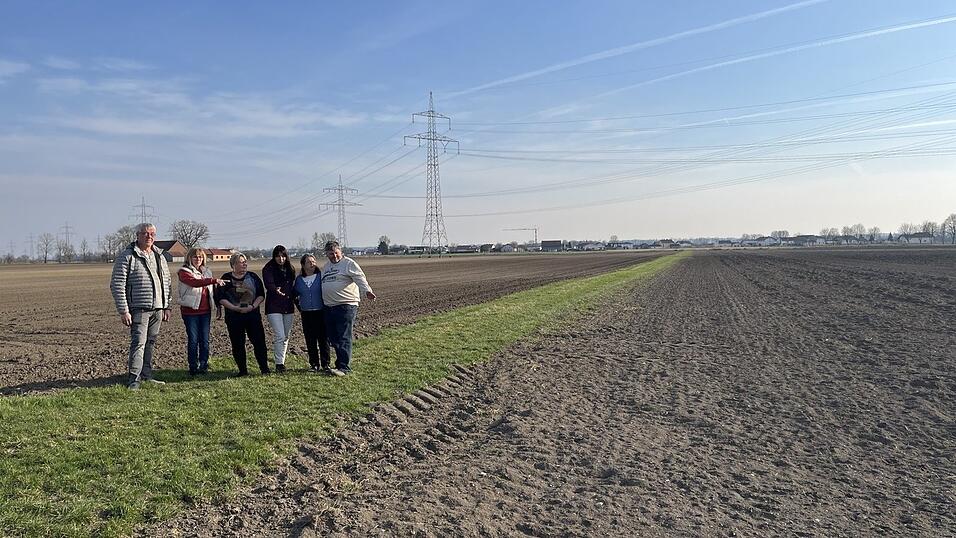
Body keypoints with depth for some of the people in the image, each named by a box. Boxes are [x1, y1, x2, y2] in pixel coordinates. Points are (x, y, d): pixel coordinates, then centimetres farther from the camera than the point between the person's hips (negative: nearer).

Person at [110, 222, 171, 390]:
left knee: (150, 343, 11)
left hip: (157, 309, 6)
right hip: (138, 309, -6)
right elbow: (116, 285, -9)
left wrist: (166, 307, 15)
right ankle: (134, 378, -8)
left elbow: (166, 283, 21)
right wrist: (123, 311, -14)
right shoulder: (127, 256, -5)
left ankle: (147, 375, 20)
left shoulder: (160, 256, 15)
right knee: (138, 342, -12)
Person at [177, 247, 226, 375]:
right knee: (193, 339, -2)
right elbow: (195, 282, -24)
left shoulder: (207, 272, 16)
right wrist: (214, 281, -36)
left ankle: (203, 365, 10)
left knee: (205, 340, 2)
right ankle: (193, 367, 6)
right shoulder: (184, 272, -4)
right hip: (190, 311, -5)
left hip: (205, 311, 5)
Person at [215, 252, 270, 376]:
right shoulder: (226, 278, 2)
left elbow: (261, 295, 6)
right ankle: (242, 370, 13)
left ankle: (264, 367, 4)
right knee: (237, 344, 3)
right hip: (233, 317, -1)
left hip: (253, 314, 1)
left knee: (259, 341, -3)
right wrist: (235, 308, -13)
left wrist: (253, 306, -10)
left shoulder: (253, 277, 7)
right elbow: (220, 298, -3)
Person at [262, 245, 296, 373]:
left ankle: (281, 362, 21)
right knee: (280, 336, -13)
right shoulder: (268, 269, -7)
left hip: (288, 307, 6)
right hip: (274, 308, -6)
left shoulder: (290, 269, 9)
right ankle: (279, 364, -6)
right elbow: (269, 284, -23)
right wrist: (276, 290, -43)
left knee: (286, 337, 10)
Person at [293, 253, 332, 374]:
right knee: (310, 341, 6)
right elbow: (294, 294, 22)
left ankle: (325, 365, 0)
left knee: (323, 339, -4)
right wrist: (299, 307, 15)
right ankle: (314, 364, 15)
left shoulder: (321, 276, -2)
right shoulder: (299, 279, 7)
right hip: (306, 314, 3)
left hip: (321, 313, -3)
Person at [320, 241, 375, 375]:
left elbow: (360, 278, -17)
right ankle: (340, 362, 20)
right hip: (329, 307, 8)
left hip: (346, 306, -8)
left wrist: (367, 291, -33)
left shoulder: (348, 263, -3)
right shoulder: (326, 267, 20)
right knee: (333, 338, 9)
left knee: (344, 338, -9)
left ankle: (344, 367, -9)